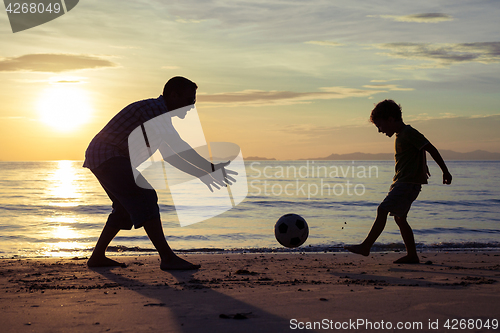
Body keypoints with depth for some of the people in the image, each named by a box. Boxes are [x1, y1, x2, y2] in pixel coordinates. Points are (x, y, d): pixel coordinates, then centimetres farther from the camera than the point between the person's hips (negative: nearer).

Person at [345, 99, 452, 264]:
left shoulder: (409, 132, -14)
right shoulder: (401, 135, 16)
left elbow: (431, 149, -16)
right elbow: (417, 154, 28)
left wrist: (445, 171, -15)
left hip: (409, 183, -11)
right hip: (401, 182, 11)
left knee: (382, 210, -15)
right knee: (399, 217, 11)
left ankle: (365, 247, -13)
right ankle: (412, 255, 14)